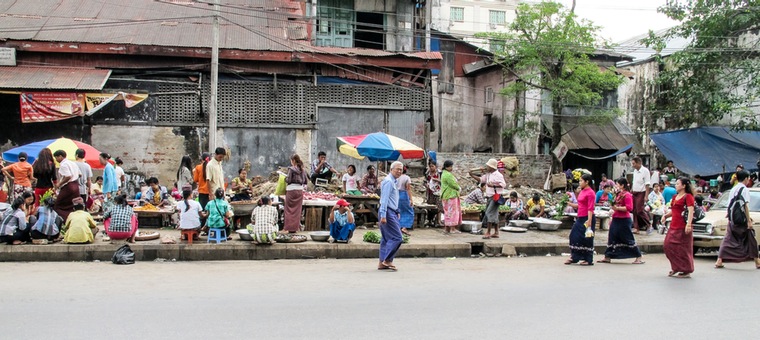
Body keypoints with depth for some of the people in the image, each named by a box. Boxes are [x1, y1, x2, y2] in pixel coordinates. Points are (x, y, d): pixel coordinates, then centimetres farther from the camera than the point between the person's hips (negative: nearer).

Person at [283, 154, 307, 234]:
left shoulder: (291, 169, -10)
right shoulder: (303, 170, 7)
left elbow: (288, 180, -13)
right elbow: (306, 180, 10)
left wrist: (285, 179, 7)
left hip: (291, 190, -5)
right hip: (300, 190, 6)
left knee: (289, 209, 0)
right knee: (297, 209, 9)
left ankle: (288, 228, -1)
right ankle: (295, 227, 12)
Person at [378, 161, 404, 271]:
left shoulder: (393, 181, 18)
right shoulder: (388, 181, -13)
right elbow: (384, 199, -20)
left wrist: (397, 212, 21)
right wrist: (383, 215, -25)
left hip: (392, 212, 10)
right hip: (388, 212, -10)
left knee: (386, 239, 10)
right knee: (397, 237, -11)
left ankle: (382, 263, 14)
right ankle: (387, 260, -6)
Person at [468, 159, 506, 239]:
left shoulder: (498, 175, -12)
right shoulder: (488, 175, 14)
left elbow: (503, 184, -19)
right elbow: (480, 179, 18)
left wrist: (493, 185, -24)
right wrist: (472, 175, 5)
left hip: (495, 197, -9)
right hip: (490, 197, 9)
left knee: (489, 213, -13)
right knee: (494, 214, 11)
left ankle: (488, 233, -12)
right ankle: (496, 233, 17)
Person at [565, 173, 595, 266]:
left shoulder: (590, 193, -14)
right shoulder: (582, 191, 12)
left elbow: (590, 209, -19)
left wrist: (589, 222, -22)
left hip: (586, 218, -9)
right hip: (580, 218, 9)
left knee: (586, 239, 0)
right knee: (574, 236, 8)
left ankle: (588, 260, 10)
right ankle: (573, 257, 17)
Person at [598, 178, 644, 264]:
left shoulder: (627, 195, -13)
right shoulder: (619, 194, 15)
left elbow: (629, 208, -23)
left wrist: (617, 208, -24)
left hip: (624, 221, -9)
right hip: (616, 220, 9)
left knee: (628, 239, -2)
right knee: (612, 238, 9)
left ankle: (639, 258, 8)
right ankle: (607, 257, 15)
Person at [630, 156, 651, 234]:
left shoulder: (645, 171, -12)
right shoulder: (635, 171, 11)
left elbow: (647, 185, -15)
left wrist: (646, 196, -19)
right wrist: (631, 191, 16)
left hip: (641, 193, -7)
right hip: (634, 193, 7)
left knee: (639, 211, -9)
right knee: (635, 211, 7)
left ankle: (648, 225, 9)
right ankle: (636, 228, 13)